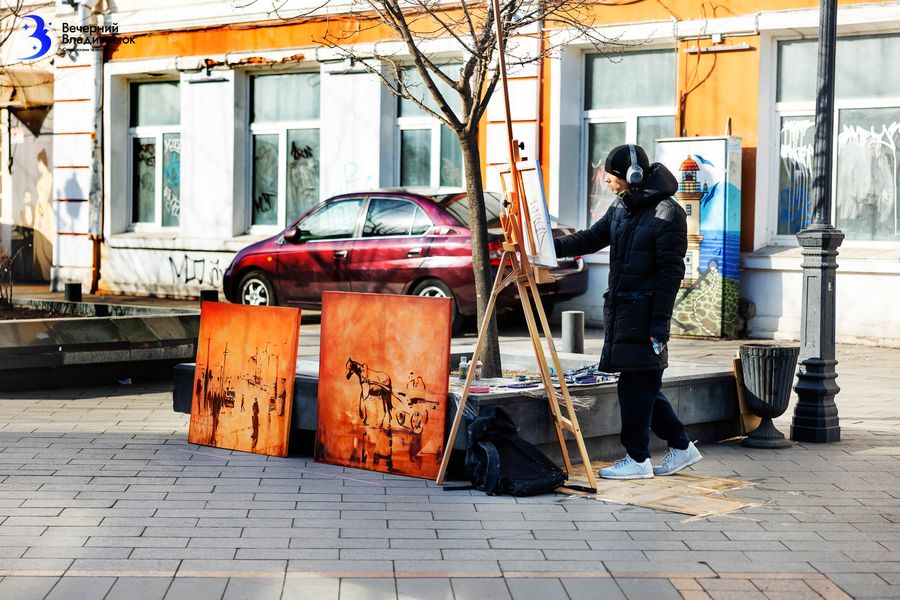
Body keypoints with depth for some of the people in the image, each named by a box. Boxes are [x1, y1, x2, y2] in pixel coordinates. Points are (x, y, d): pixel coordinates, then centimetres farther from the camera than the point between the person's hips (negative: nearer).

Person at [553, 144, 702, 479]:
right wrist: (552, 246, 6)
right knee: (644, 384, 12)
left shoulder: (667, 213, -12)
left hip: (644, 312, -8)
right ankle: (681, 447, 24)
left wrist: (660, 323, -17)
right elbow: (592, 239, 20)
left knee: (636, 385, -3)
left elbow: (671, 273, -14)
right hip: (620, 309, 8)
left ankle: (637, 460, 6)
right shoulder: (621, 207, 12)